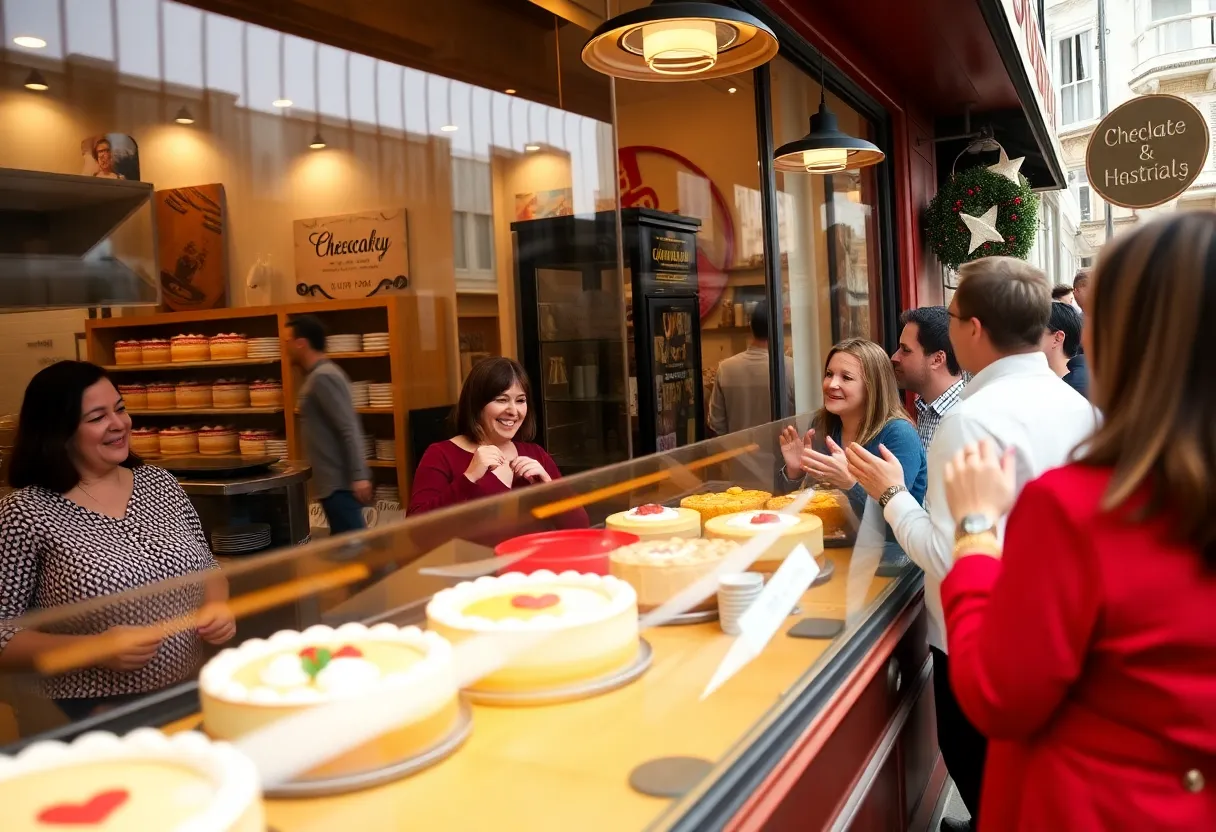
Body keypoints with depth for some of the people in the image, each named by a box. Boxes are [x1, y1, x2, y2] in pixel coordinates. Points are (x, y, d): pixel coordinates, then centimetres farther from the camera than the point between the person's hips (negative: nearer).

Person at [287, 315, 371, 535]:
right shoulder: (321, 374, 16)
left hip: (339, 481, -10)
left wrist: (359, 475, -25)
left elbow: (349, 429, -22)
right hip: (334, 479, 10)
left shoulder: (322, 377, -15)